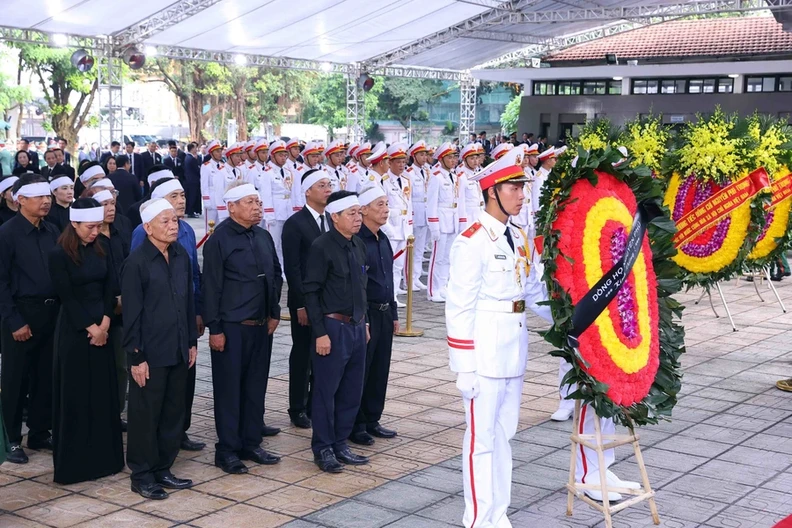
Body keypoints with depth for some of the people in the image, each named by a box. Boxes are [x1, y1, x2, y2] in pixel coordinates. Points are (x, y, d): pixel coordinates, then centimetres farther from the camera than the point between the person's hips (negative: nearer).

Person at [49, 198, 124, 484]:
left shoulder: (100, 250, 7)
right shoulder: (59, 255, -9)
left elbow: (109, 288, 5)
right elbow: (67, 297, -12)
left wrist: (104, 324, -7)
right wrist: (90, 327, -14)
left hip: (102, 327, 5)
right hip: (74, 331, -5)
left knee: (103, 393, 9)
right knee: (75, 395, 1)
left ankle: (103, 457, 19)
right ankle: (74, 462, 10)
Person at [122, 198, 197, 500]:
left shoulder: (181, 257, 6)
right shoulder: (136, 263, -12)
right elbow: (132, 313, -12)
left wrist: (192, 341, 12)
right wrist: (136, 357, -13)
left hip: (178, 350, 6)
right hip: (150, 353, -6)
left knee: (173, 412, 13)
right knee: (145, 414, 4)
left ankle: (163, 469, 25)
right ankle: (142, 475, 16)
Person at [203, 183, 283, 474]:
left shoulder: (264, 237, 10)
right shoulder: (219, 239, -10)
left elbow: (277, 275, 18)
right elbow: (211, 286, -12)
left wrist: (274, 312, 12)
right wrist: (214, 328, -14)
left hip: (261, 326, 6)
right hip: (231, 328, -6)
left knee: (256, 386, 12)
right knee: (229, 389, 2)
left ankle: (251, 444, 24)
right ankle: (227, 451, 12)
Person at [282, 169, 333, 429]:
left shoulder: (331, 221, 9)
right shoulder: (294, 224, -10)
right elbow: (292, 268, -13)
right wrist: (301, 304, -16)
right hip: (305, 301, -5)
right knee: (302, 355, 5)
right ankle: (298, 409, 17)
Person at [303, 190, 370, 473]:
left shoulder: (358, 246, 9)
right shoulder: (322, 247, -13)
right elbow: (311, 292, -14)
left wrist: (364, 322, 16)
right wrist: (320, 333, -16)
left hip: (356, 326, 7)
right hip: (333, 327, -7)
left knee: (352, 391, 12)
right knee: (326, 391, 3)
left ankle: (340, 444, 25)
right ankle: (323, 449, 15)